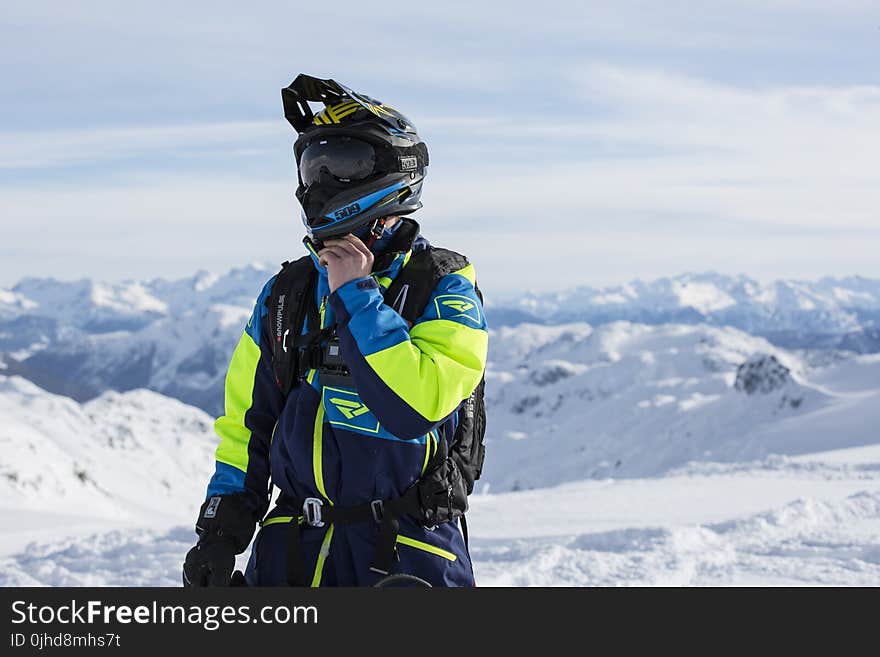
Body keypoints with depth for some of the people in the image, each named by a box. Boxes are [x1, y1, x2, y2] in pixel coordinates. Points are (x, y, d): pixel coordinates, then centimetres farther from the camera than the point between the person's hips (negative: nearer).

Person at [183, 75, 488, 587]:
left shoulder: (445, 289, -5)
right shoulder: (286, 294, 10)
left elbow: (419, 403, -22)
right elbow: (247, 424, 16)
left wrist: (355, 295, -17)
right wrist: (220, 531, 8)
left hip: (406, 552, -4)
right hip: (292, 548, 5)